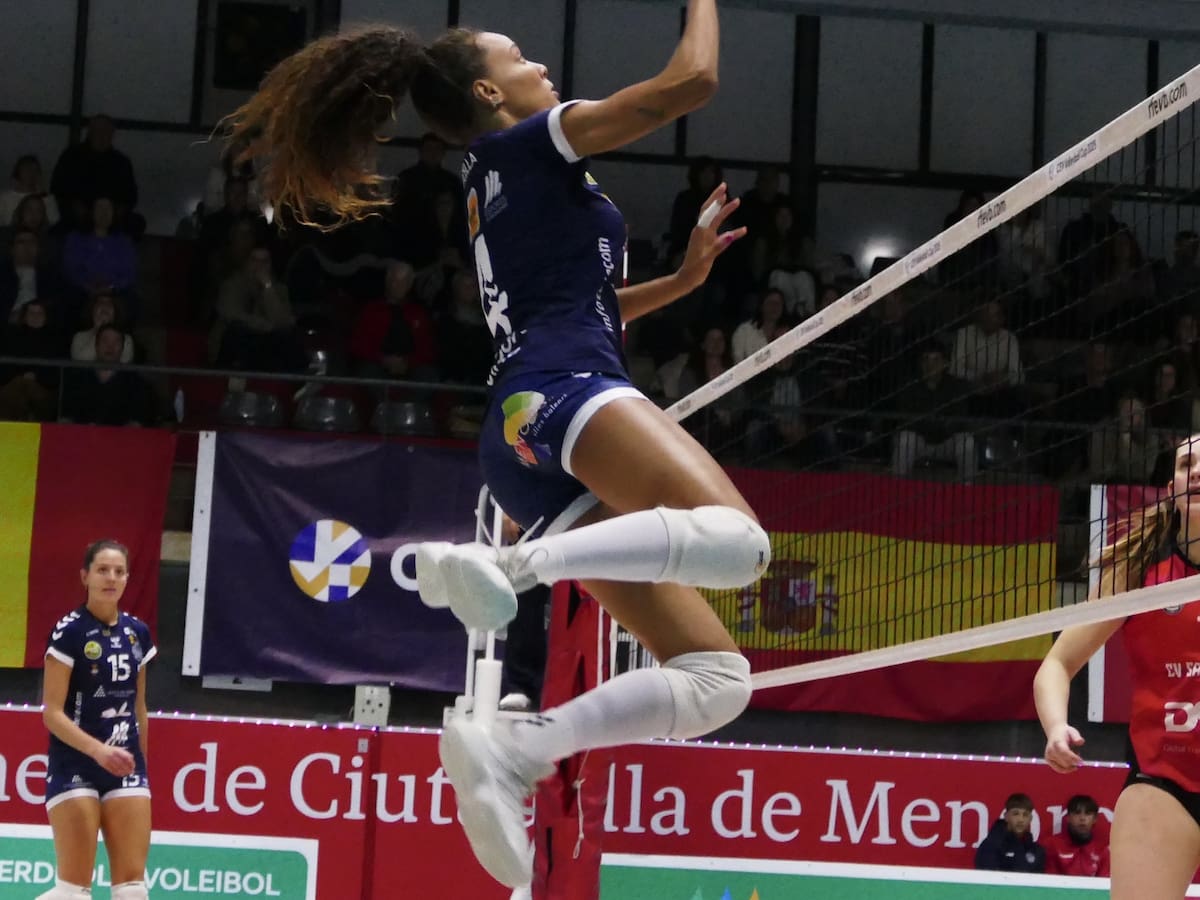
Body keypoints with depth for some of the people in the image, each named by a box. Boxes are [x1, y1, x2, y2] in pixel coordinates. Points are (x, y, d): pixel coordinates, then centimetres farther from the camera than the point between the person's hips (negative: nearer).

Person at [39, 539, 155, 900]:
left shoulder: (137, 632, 8)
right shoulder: (69, 631, -10)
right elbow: (52, 712, -13)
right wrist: (98, 750, -25)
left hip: (125, 768, 5)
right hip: (74, 768, -5)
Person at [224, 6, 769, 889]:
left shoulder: (495, 186, 29)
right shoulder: (528, 143, 6)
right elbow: (691, 81, 1)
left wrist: (684, 278, 35)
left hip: (532, 457, 9)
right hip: (566, 395, -9)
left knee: (716, 678, 1)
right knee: (738, 539, -36)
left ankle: (506, 750, -13)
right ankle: (504, 564, -42)